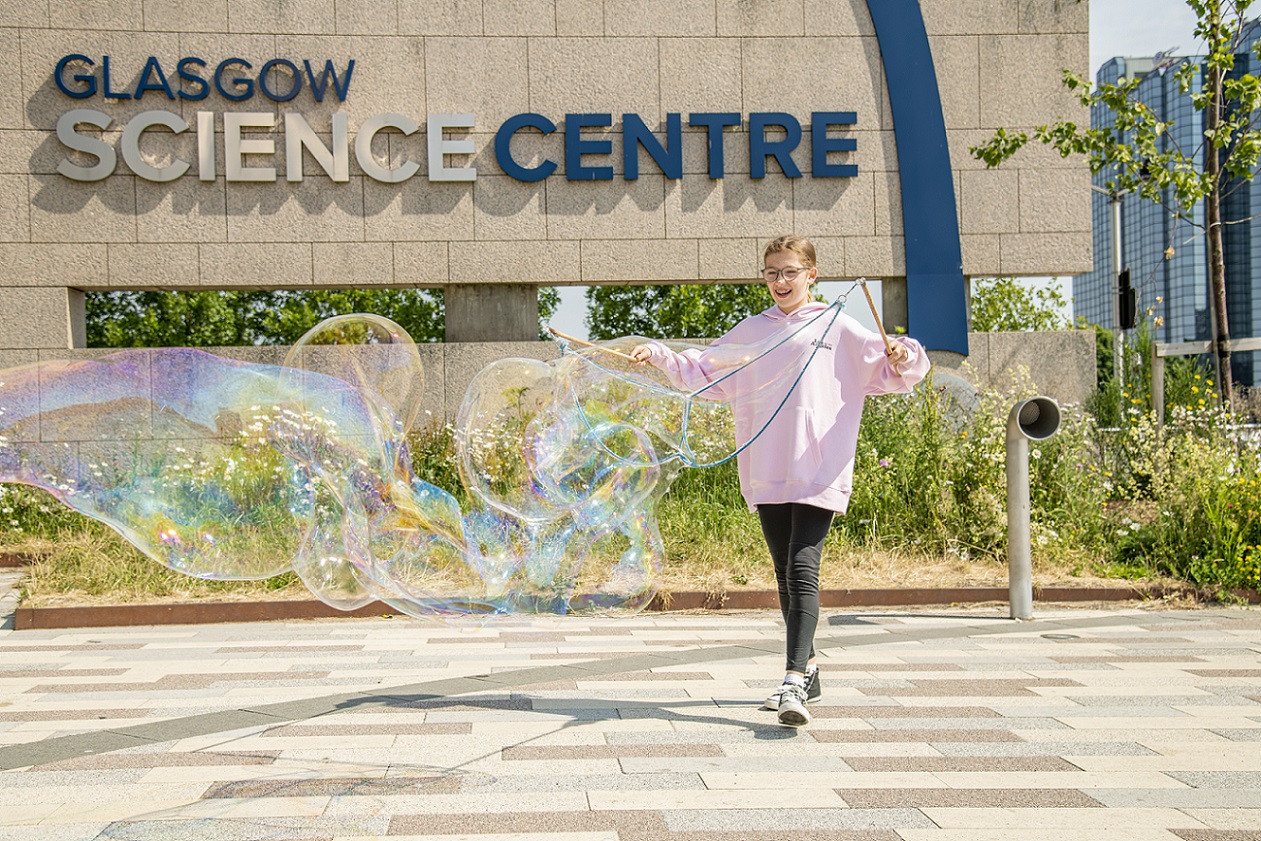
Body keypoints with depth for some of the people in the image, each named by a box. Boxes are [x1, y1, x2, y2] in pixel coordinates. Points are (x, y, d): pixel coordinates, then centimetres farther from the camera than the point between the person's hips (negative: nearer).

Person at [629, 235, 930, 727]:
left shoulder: (838, 328, 3)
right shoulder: (750, 332, 14)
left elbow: (893, 375, 3)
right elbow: (700, 370, 19)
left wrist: (903, 357, -18)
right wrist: (657, 356, 6)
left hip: (819, 473, -5)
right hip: (766, 475, 5)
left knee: (803, 571, -17)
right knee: (785, 575, 12)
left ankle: (794, 683, -25)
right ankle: (807, 672, 27)